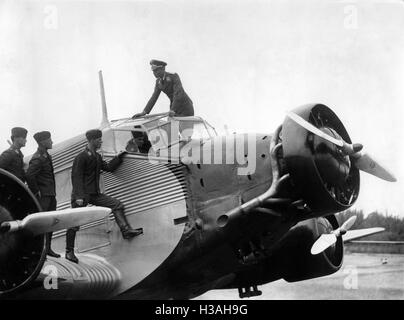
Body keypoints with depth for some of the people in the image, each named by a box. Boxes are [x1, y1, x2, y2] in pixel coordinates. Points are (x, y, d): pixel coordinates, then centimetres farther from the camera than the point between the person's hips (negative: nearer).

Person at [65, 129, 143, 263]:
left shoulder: (97, 157, 13)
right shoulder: (81, 157, -12)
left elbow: (108, 167, 24)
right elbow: (76, 177, -16)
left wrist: (119, 157, 15)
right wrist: (78, 197, -22)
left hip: (94, 194, 8)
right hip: (82, 195, -8)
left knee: (117, 204, -1)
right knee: (75, 224, -3)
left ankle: (125, 230, -6)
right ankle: (69, 252, 6)